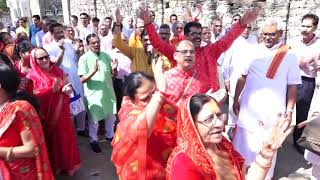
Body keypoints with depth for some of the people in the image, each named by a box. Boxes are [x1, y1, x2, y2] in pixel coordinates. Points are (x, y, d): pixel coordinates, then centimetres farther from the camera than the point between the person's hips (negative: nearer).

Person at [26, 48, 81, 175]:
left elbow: (67, 87, 6)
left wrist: (67, 89, -17)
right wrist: (52, 89, -27)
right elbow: (33, 96, -17)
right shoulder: (32, 76, -8)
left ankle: (68, 163, 33)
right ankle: (54, 166, 33)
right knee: (52, 140, 12)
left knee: (65, 137, 13)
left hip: (62, 113, 3)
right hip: (46, 115, -3)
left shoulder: (58, 71, 4)